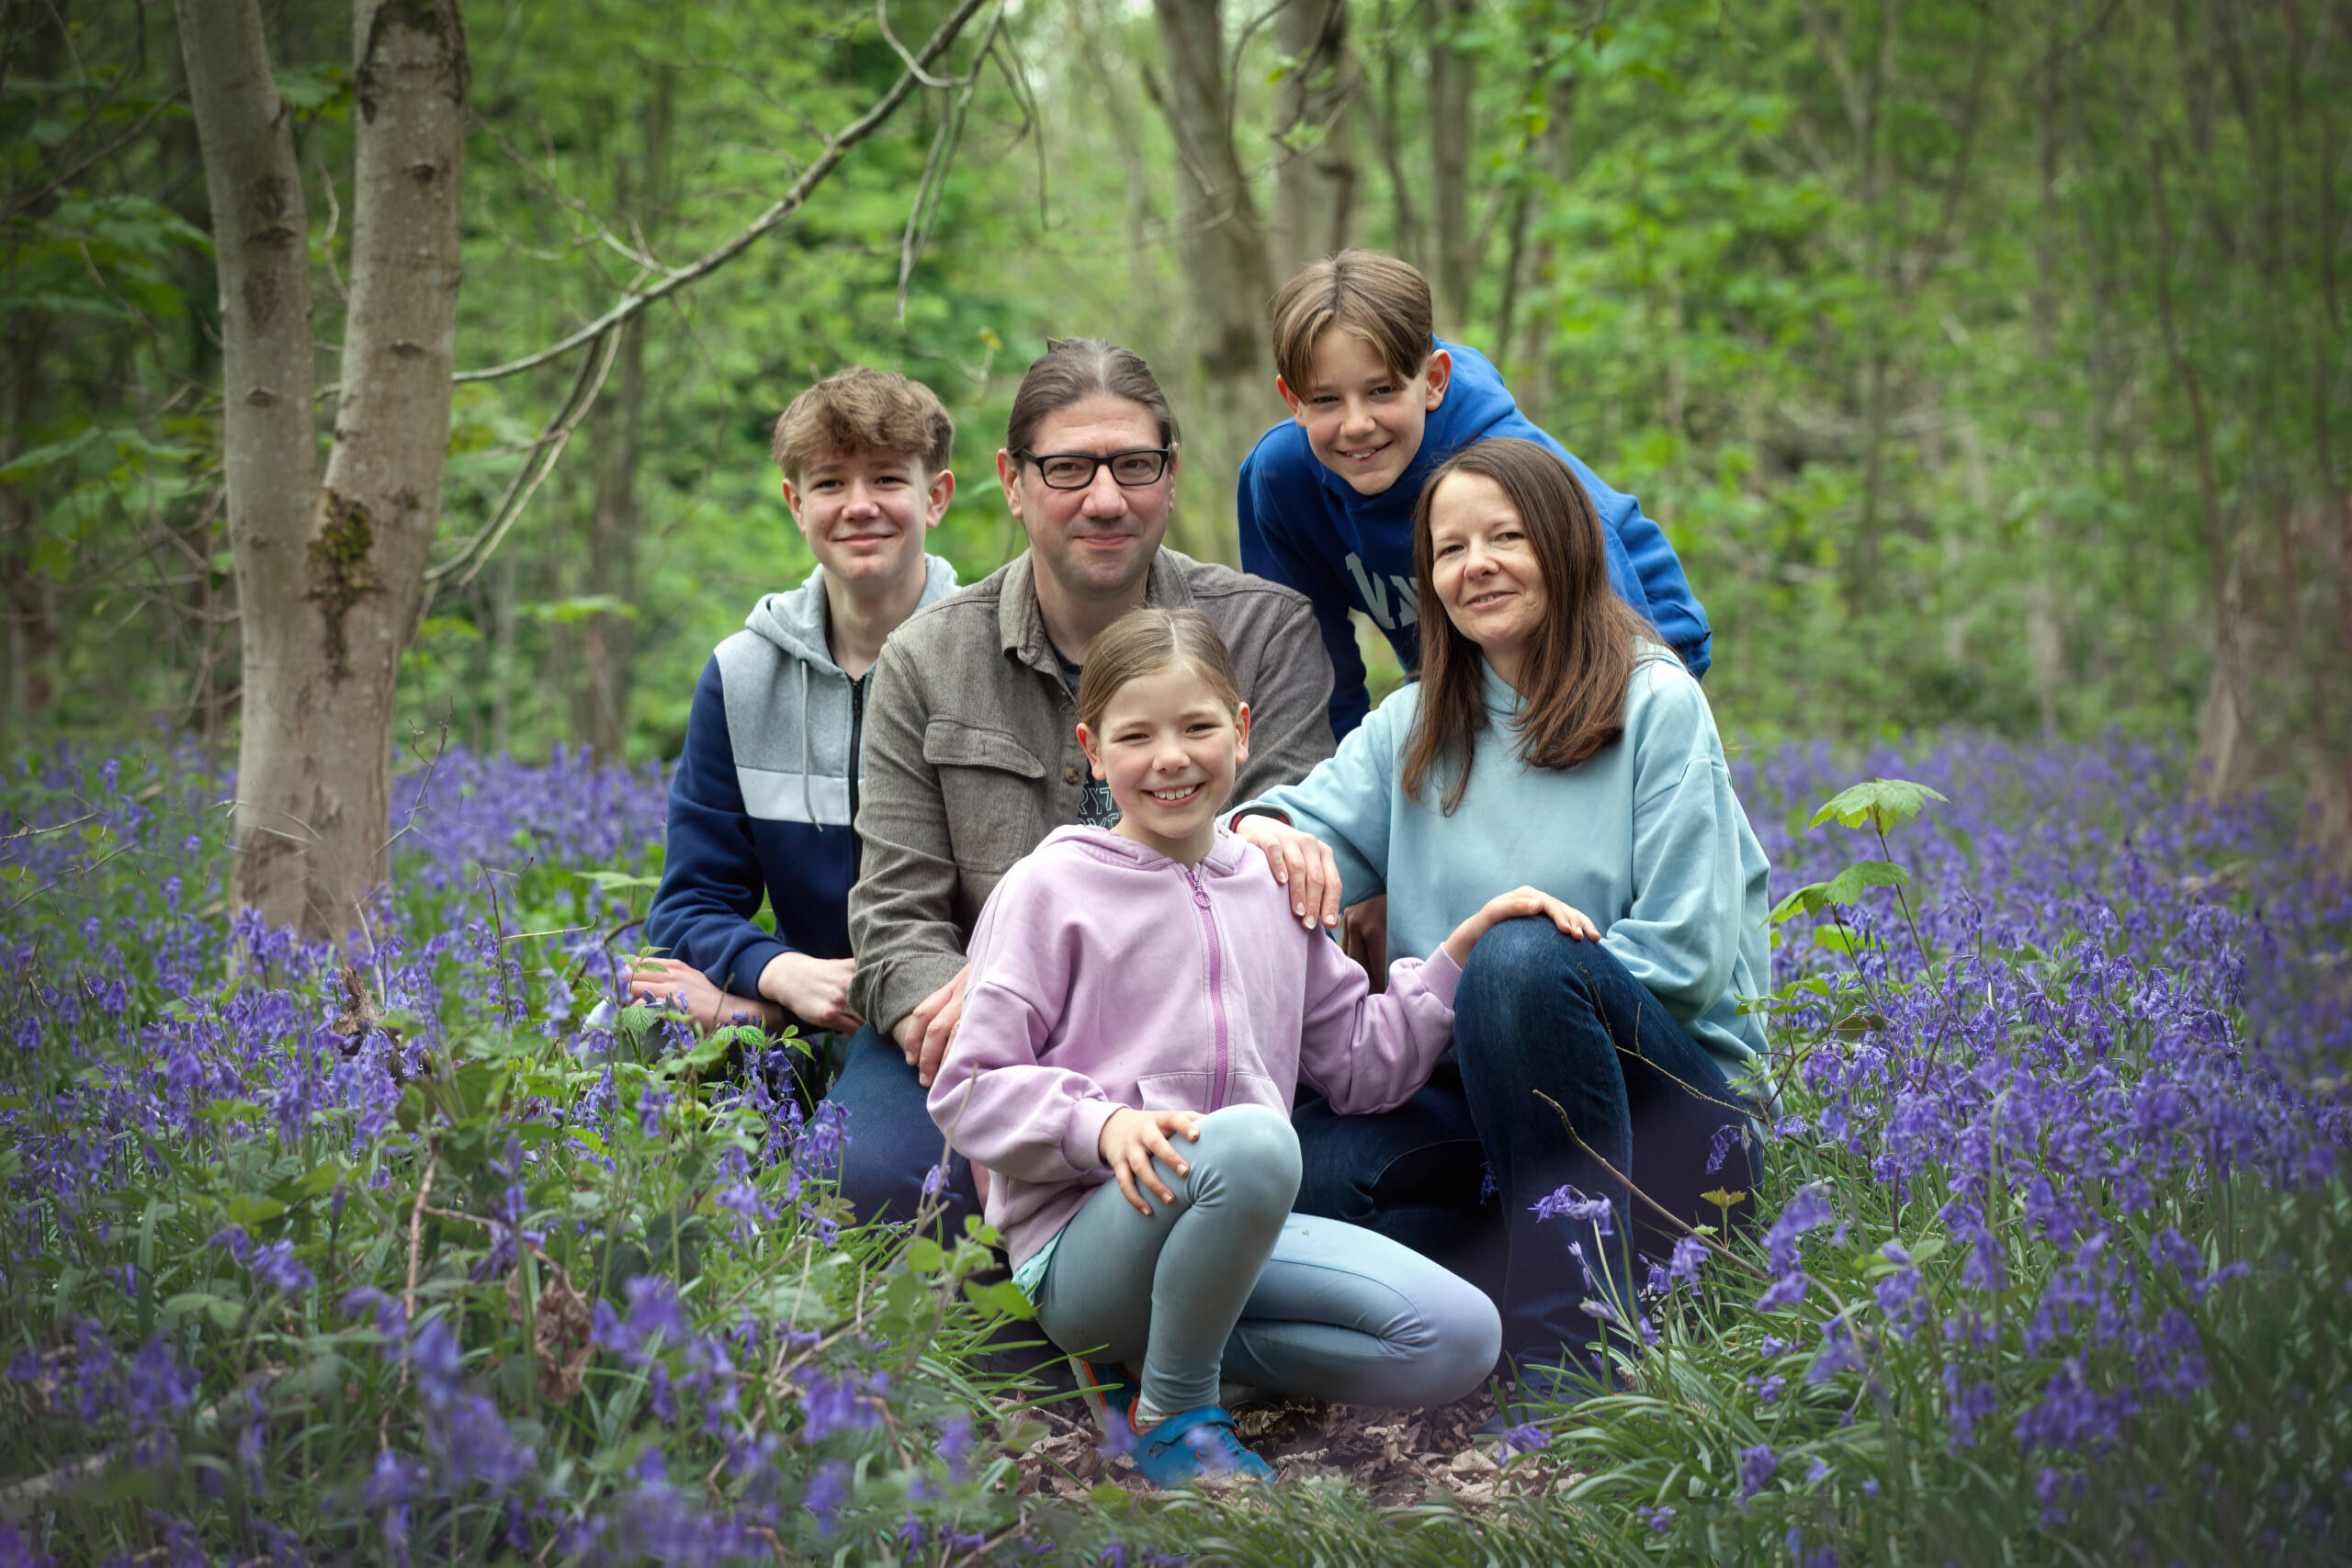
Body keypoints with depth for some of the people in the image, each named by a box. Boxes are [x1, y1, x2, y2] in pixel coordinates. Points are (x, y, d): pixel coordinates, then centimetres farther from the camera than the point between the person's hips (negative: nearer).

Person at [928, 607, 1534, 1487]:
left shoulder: (1272, 887, 15)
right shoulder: (1053, 888, -2)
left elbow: (1356, 1061, 21)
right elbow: (969, 1090, -6)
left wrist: (1463, 951, 11)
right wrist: (1101, 1124, -23)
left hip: (1233, 1234, 6)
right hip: (1080, 1243, -6)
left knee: (1461, 1340, -15)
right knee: (1254, 1138, -38)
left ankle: (1163, 1349, -2)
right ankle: (1175, 1415, -15)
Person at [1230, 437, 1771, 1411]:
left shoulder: (1657, 707, -1)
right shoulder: (1414, 727, 15)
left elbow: (1684, 954, -9)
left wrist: (1455, 992, -13)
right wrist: (1264, 829, -23)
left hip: (1669, 1089, -3)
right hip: (1480, 1093, 3)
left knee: (1520, 955, -37)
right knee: (1311, 1167, -28)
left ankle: (1575, 1357, -36)